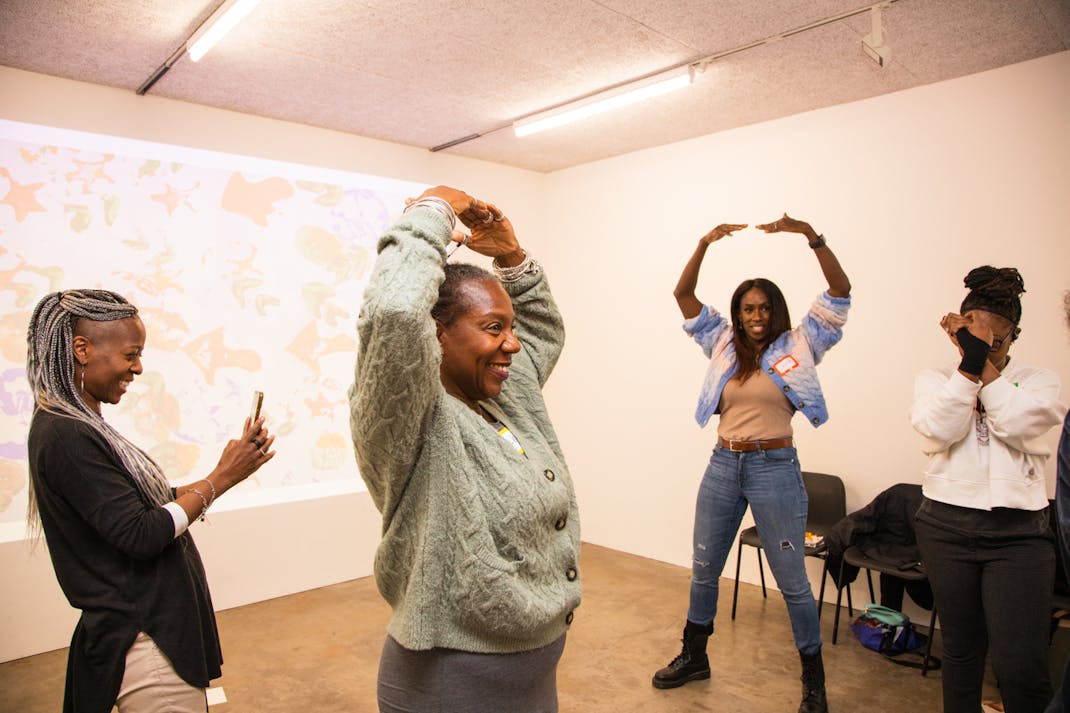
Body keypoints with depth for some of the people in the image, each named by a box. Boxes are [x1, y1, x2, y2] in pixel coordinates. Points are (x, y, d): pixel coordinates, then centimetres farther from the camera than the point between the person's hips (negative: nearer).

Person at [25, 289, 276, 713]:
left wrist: (227, 472, 1)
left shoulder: (77, 425, 8)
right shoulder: (65, 437, -22)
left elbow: (140, 504, 9)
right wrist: (219, 479, -16)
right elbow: (141, 535, -22)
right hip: (145, 642, -9)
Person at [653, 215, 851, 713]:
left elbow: (840, 290, -9)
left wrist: (810, 235, -19)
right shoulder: (723, 345, 6)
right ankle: (694, 656, 36)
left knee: (791, 580, 7)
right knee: (703, 569, 15)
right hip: (723, 466, 4)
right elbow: (683, 294, 3)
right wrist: (705, 243, -8)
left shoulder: (798, 347, -2)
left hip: (775, 468, -3)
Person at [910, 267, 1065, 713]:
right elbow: (939, 430, -13)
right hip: (948, 528, 1)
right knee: (961, 651, 13)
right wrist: (969, 362, -15)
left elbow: (1014, 424, -15)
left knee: (1021, 667, -6)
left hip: (1020, 531, -1)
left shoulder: (1038, 381, 6)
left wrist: (984, 362, -13)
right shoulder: (934, 379, 6)